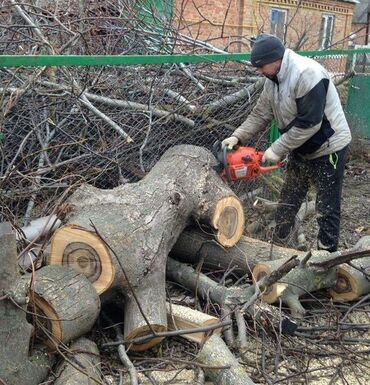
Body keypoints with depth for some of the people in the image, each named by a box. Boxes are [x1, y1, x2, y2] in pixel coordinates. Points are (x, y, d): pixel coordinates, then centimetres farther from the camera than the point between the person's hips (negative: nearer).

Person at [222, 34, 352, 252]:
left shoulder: (307, 74, -27)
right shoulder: (273, 79, 0)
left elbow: (309, 123, -29)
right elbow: (261, 114, 4)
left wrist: (277, 149, -24)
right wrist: (238, 137, -8)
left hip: (328, 150, -9)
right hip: (300, 150, 9)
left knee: (327, 209, 1)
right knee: (288, 203, 16)